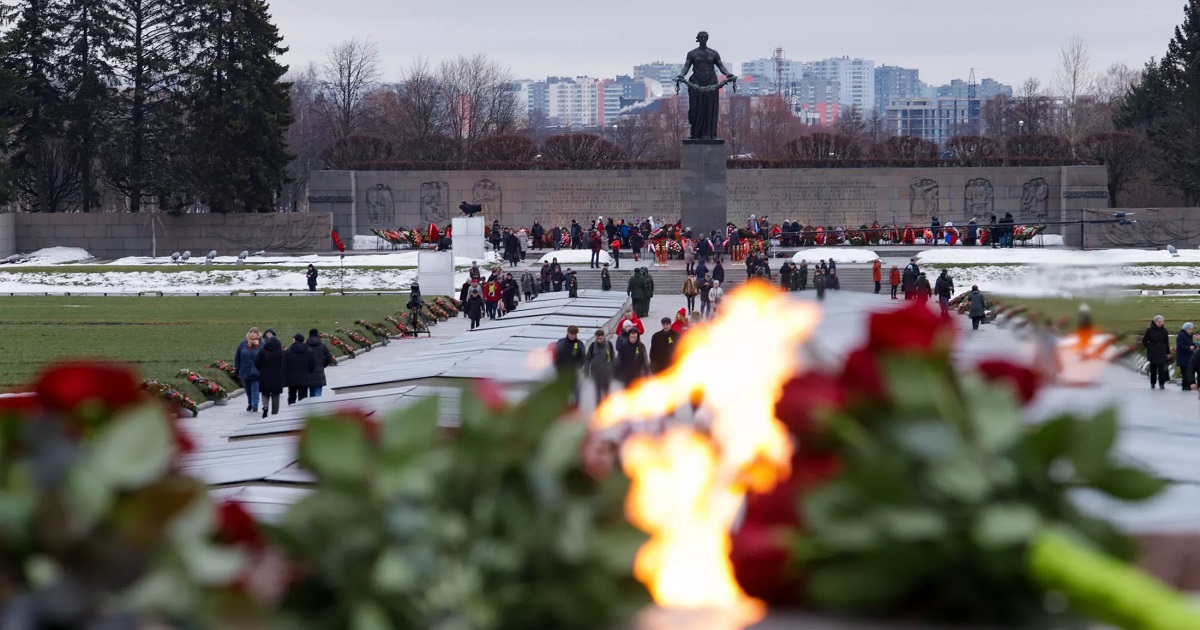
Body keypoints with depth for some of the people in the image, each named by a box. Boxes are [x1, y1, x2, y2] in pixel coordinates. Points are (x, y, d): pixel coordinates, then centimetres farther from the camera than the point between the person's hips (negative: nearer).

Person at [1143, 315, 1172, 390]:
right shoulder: (1150, 330, -3)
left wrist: (1168, 353, 8)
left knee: (1162, 369, -9)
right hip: (1152, 353, -1)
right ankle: (1152, 383, 16)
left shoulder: (1164, 330, 3)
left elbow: (1167, 342, 9)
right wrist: (1149, 348, -4)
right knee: (1153, 369, 6)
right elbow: (1144, 341, 5)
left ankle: (1162, 384, -10)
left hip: (1162, 353, 1)